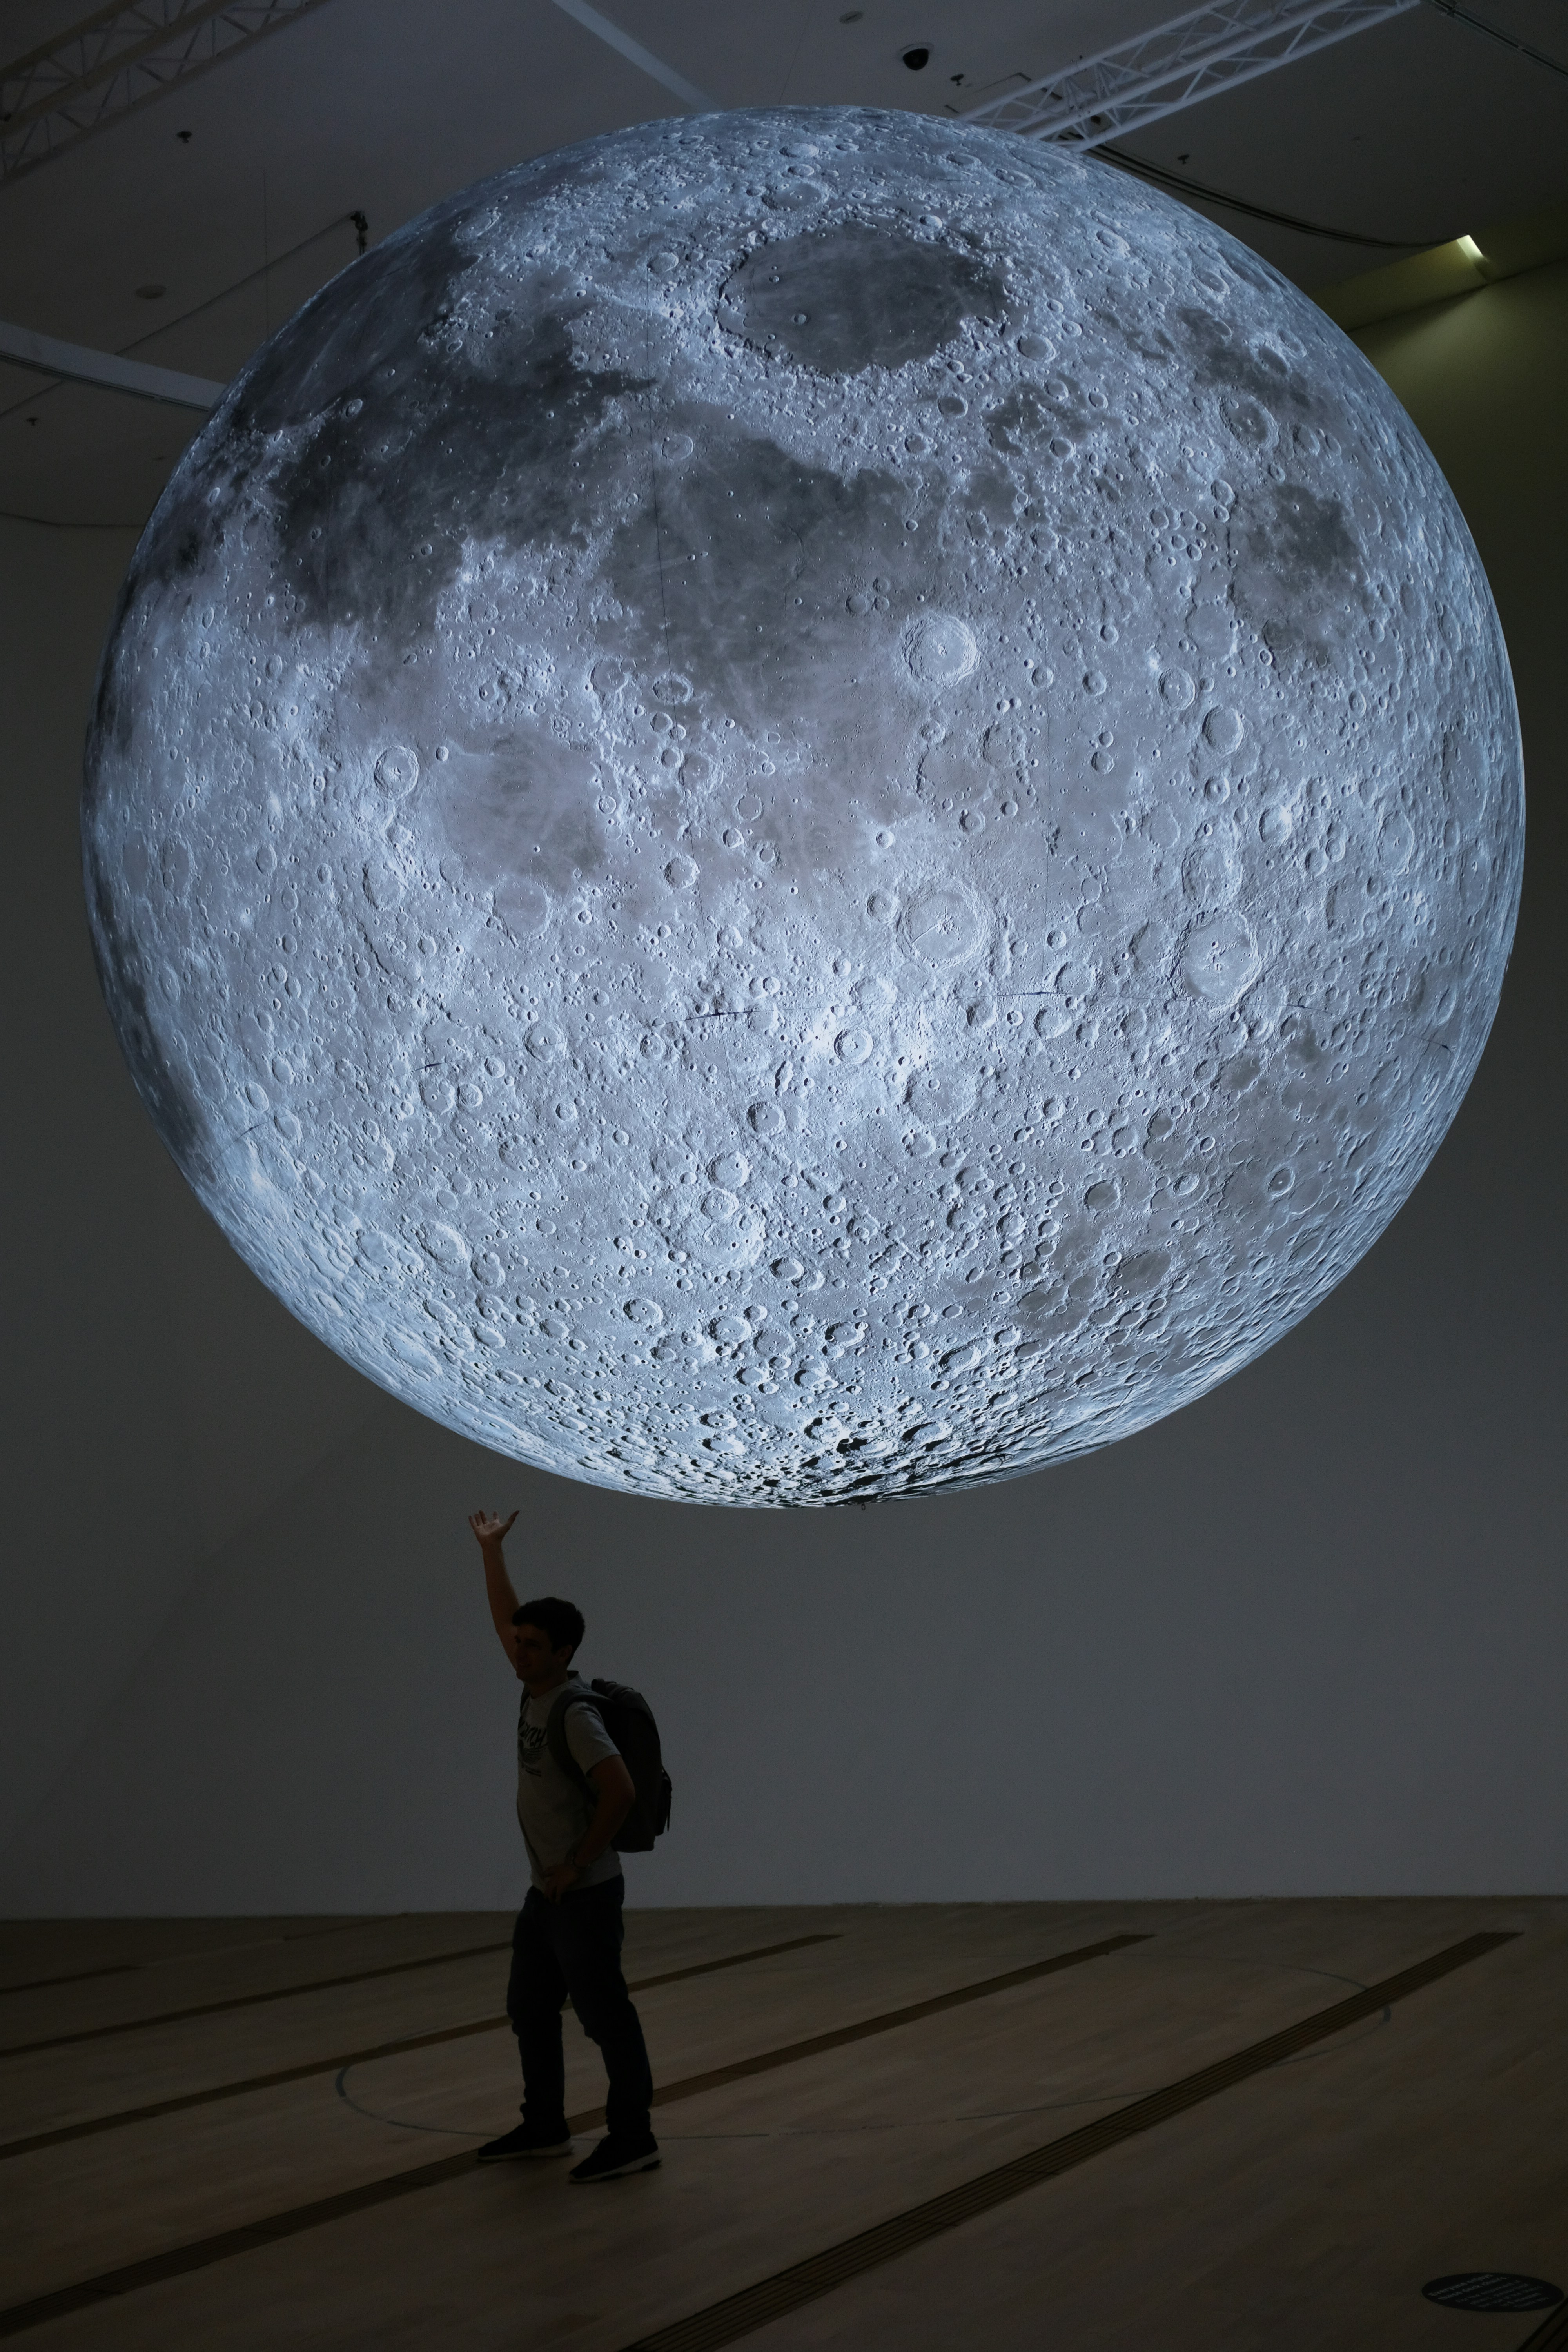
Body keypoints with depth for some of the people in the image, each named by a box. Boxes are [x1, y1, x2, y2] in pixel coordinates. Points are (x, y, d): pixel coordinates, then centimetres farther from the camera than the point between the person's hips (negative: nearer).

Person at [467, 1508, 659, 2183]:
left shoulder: (573, 1712, -20)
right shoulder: (536, 1687, 4)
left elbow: (620, 1793, -27)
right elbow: (505, 1618, 16)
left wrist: (577, 1865, -20)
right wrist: (490, 1549, 12)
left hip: (584, 1895, -10)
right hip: (545, 1893, 10)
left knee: (605, 2015, -3)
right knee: (530, 2009, 18)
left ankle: (631, 2140, 4)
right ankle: (545, 2127, 30)